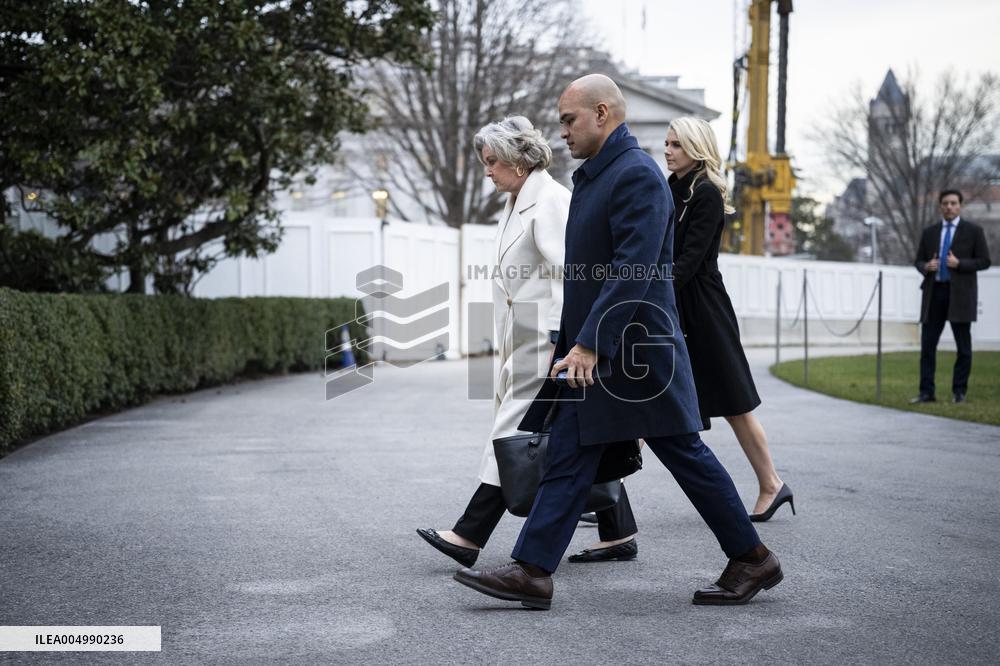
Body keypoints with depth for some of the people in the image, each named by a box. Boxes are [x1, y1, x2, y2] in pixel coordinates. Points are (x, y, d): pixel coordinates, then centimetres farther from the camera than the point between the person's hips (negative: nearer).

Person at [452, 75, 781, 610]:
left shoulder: (637, 175, -16)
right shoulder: (593, 175, 15)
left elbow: (633, 270, -24)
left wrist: (590, 344, -28)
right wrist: (579, 345, 21)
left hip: (633, 350, -9)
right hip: (594, 352, 10)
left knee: (686, 456, 1)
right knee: (567, 460, 5)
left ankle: (752, 560, 15)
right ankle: (531, 572, 5)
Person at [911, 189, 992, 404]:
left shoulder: (973, 231, 3)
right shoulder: (929, 232, 13)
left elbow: (984, 261, -1)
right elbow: (918, 260, 15)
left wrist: (959, 264, -15)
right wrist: (926, 267, -8)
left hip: (960, 294, -3)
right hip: (934, 292, 3)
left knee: (963, 346, 2)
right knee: (928, 344, 0)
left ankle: (959, 392, 11)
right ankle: (926, 392, 5)